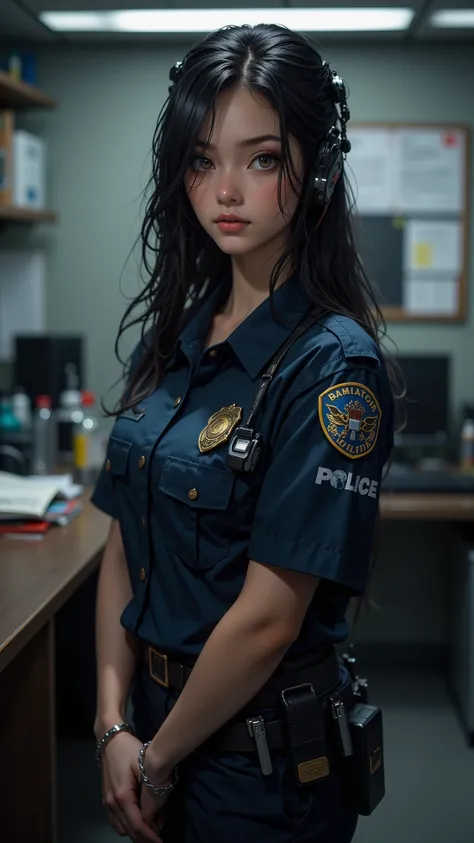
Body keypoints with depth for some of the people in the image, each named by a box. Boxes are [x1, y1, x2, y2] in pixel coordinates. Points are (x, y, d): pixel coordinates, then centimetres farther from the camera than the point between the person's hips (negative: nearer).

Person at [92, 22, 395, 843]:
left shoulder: (333, 364, -20)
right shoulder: (171, 339, 1)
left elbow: (270, 618, -21)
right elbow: (124, 544, 2)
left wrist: (159, 762, -10)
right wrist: (114, 725, -5)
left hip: (262, 753, -6)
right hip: (160, 712, 6)